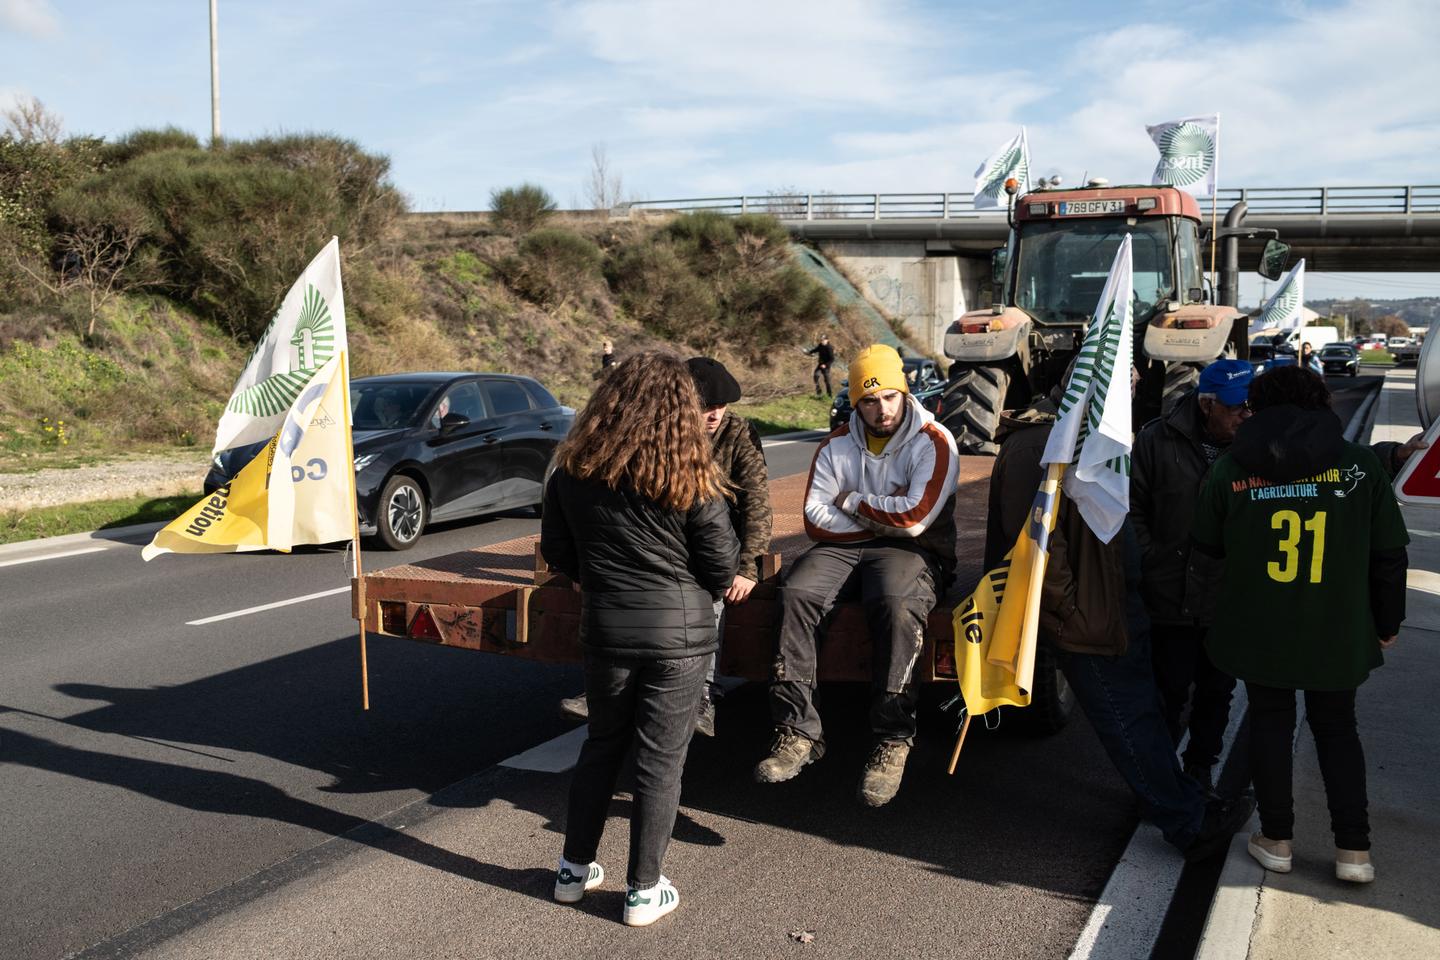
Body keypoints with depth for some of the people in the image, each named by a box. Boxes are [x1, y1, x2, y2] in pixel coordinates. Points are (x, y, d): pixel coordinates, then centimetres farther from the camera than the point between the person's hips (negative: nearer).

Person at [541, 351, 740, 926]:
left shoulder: (574, 469, -2)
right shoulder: (690, 478, -12)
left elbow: (556, 550, 7)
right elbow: (722, 566, -6)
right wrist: (704, 593, 16)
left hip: (604, 626, 3)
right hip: (679, 631, -3)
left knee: (602, 743, 21)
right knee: (661, 759, 7)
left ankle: (574, 869, 30)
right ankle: (643, 892, 17)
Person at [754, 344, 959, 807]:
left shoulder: (934, 442, -3)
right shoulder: (837, 445, 11)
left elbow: (915, 519, -15)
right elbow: (816, 519, 1)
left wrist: (853, 501, -4)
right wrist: (884, 517, -7)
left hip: (911, 551, -4)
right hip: (844, 546, 4)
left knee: (896, 604, -38)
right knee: (795, 592, -26)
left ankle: (892, 742, -30)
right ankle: (798, 730, -25)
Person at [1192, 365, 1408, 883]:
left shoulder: (1232, 467, -5)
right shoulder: (1358, 463, -5)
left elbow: (1207, 543, 5)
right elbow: (1389, 554, 0)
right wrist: (1387, 621, 12)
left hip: (1258, 630, 0)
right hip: (1337, 632, 1)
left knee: (1270, 723, 15)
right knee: (1337, 728, 17)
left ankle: (1277, 839, 21)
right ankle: (1353, 849, 16)